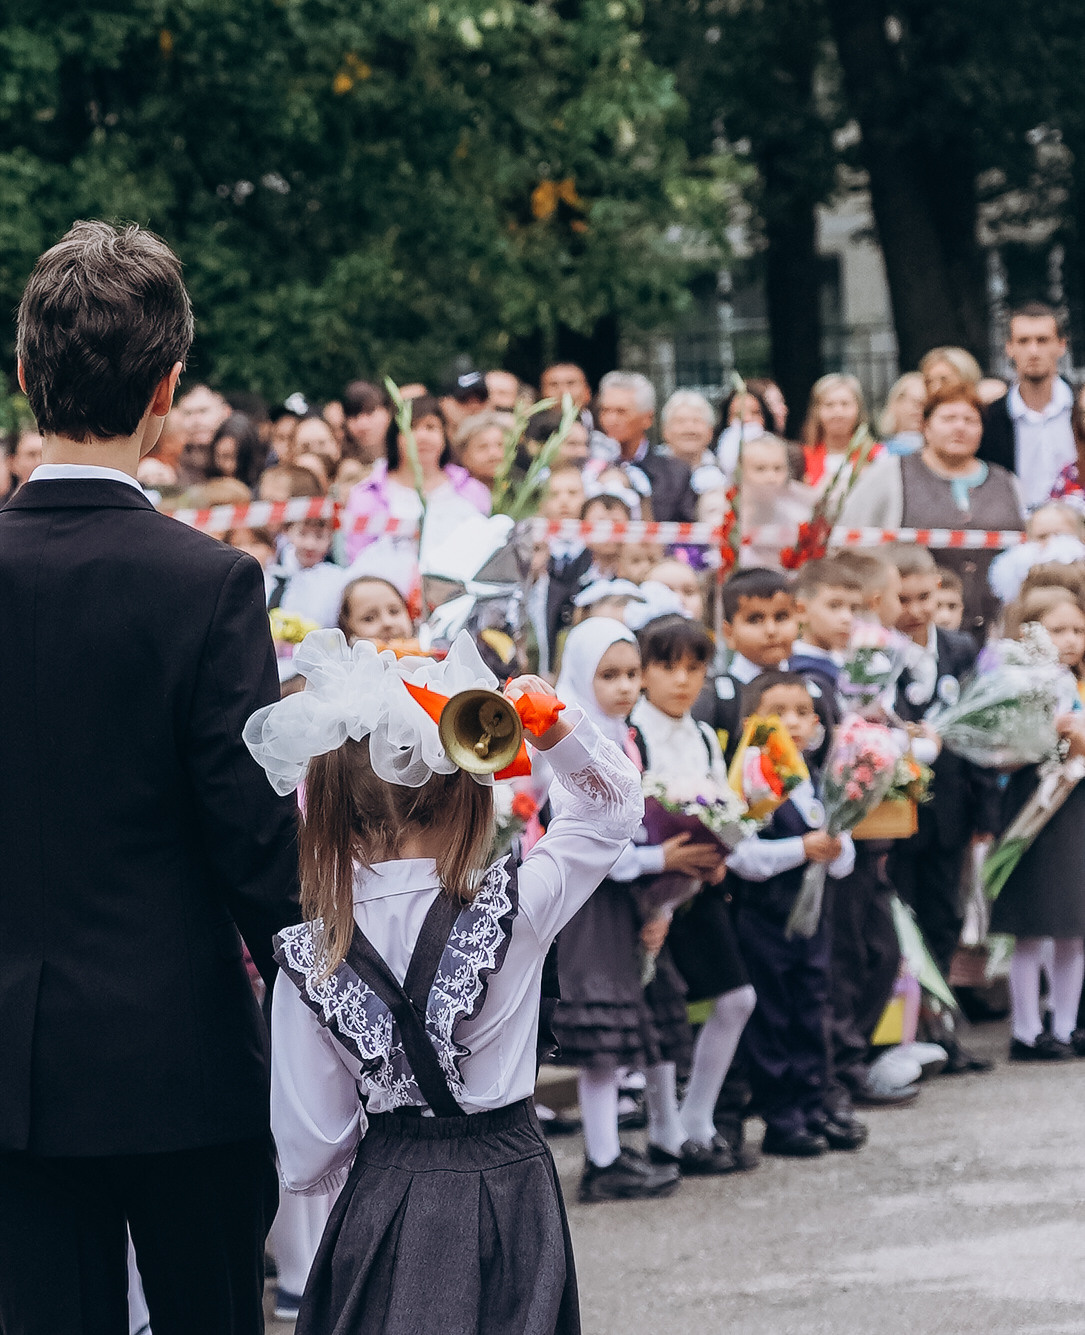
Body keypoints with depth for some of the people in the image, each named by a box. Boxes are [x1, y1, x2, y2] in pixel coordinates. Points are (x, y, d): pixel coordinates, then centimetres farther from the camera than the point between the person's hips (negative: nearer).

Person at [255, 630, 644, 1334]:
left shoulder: (310, 958, -10)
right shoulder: (516, 908, -13)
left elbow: (309, 1156, -5)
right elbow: (612, 801, 4)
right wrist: (559, 728, -9)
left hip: (383, 1200, 1)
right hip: (509, 1195, 0)